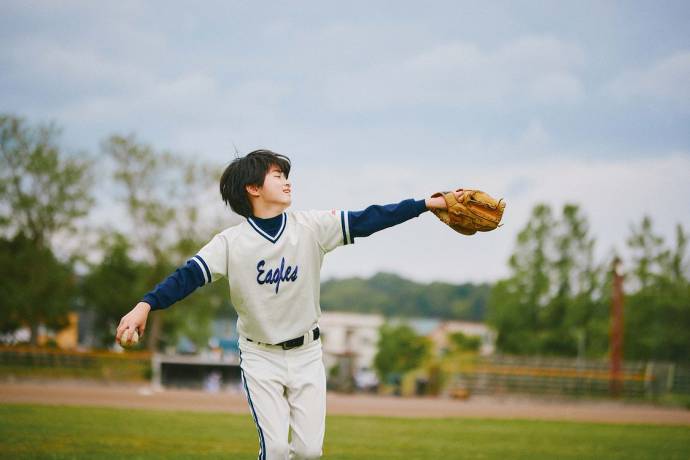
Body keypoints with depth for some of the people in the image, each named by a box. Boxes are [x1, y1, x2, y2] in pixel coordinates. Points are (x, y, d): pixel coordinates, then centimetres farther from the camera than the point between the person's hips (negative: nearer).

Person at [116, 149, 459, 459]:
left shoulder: (311, 227, -6)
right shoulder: (231, 242, -11)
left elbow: (366, 221, -11)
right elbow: (189, 275, -19)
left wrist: (427, 204, -18)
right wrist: (145, 305, -36)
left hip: (306, 354, 2)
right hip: (260, 357, -2)